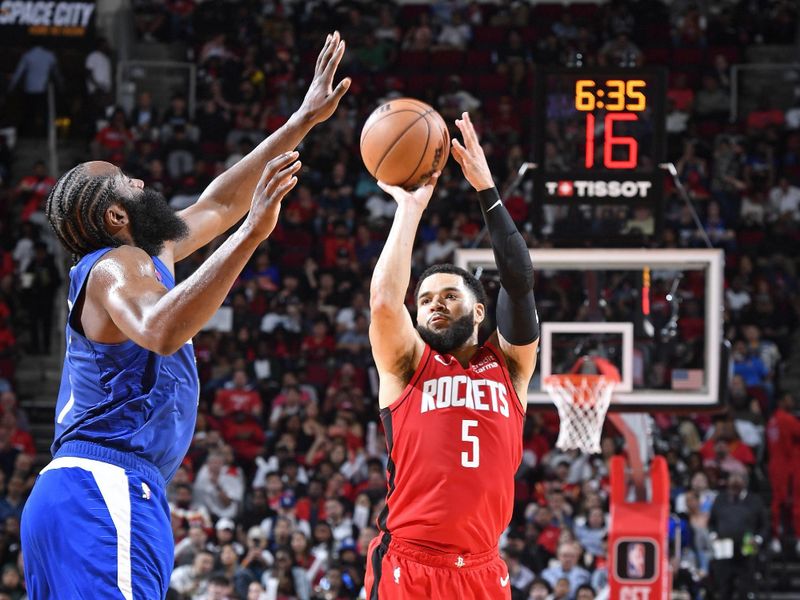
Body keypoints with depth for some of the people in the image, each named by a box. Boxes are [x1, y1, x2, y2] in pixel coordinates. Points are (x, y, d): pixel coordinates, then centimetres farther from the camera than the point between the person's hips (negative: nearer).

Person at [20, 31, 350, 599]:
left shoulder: (139, 259, 23)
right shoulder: (117, 266, -8)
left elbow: (219, 203, 34)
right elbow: (161, 331, -31)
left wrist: (304, 120, 36)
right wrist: (252, 233, -34)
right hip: (105, 489, -11)